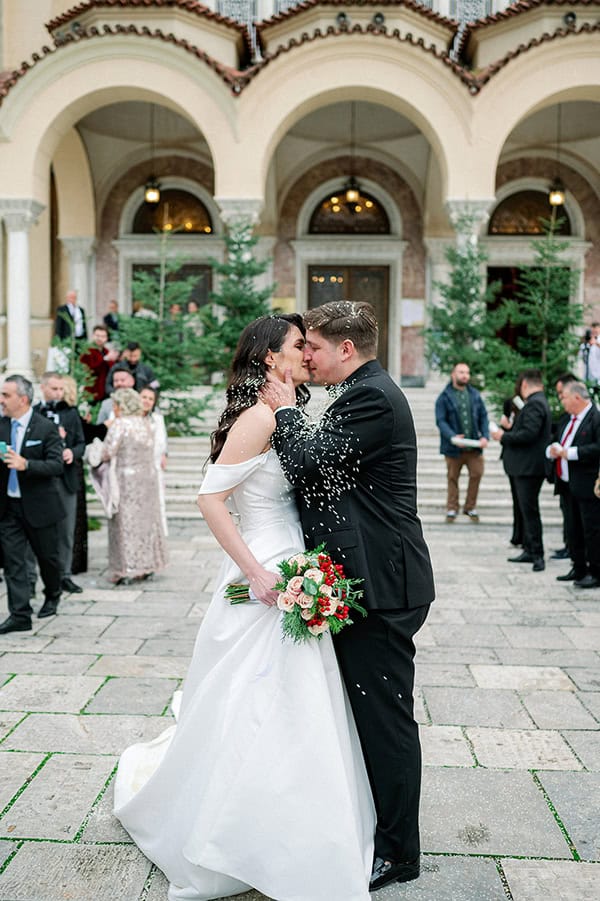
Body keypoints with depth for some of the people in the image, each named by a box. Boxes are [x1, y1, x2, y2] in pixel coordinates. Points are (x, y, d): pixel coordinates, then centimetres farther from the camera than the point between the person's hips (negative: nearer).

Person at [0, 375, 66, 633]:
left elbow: (57, 466, -18)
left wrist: (25, 464, -31)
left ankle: (52, 596, 39)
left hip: (38, 505, -3)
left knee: (47, 556, 13)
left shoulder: (46, 428, -11)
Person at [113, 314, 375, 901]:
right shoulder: (259, 416, -16)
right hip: (266, 580, -9)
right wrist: (257, 573, -22)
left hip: (289, 580, 9)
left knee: (292, 713, 18)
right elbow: (210, 497, -21)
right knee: (258, 712, 0)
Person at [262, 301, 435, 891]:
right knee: (369, 712, 21)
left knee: (385, 716, 2)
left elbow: (308, 465, -21)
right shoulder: (366, 394, 16)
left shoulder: (372, 397, -16)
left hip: (380, 585, -11)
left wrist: (285, 411, -7)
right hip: (363, 580, 11)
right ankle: (372, 828, 37)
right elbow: (324, 473, 17)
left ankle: (396, 854, 18)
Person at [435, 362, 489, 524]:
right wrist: (452, 437, -24)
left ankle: (470, 507, 21)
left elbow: (483, 417, 9)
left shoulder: (475, 395, 10)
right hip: (454, 447, -3)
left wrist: (485, 436, -6)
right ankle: (452, 509, 20)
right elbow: (441, 421, -10)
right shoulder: (445, 397, -4)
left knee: (476, 474, 4)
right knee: (453, 478, 7)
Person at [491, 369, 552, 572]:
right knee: (527, 510, 15)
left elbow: (529, 434, -25)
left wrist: (504, 437, -14)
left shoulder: (534, 404, -16)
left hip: (529, 468, -11)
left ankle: (537, 555, -2)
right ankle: (529, 550, 23)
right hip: (526, 466, 11)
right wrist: (510, 427, 15)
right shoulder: (538, 402, 16)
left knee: (530, 511, -6)